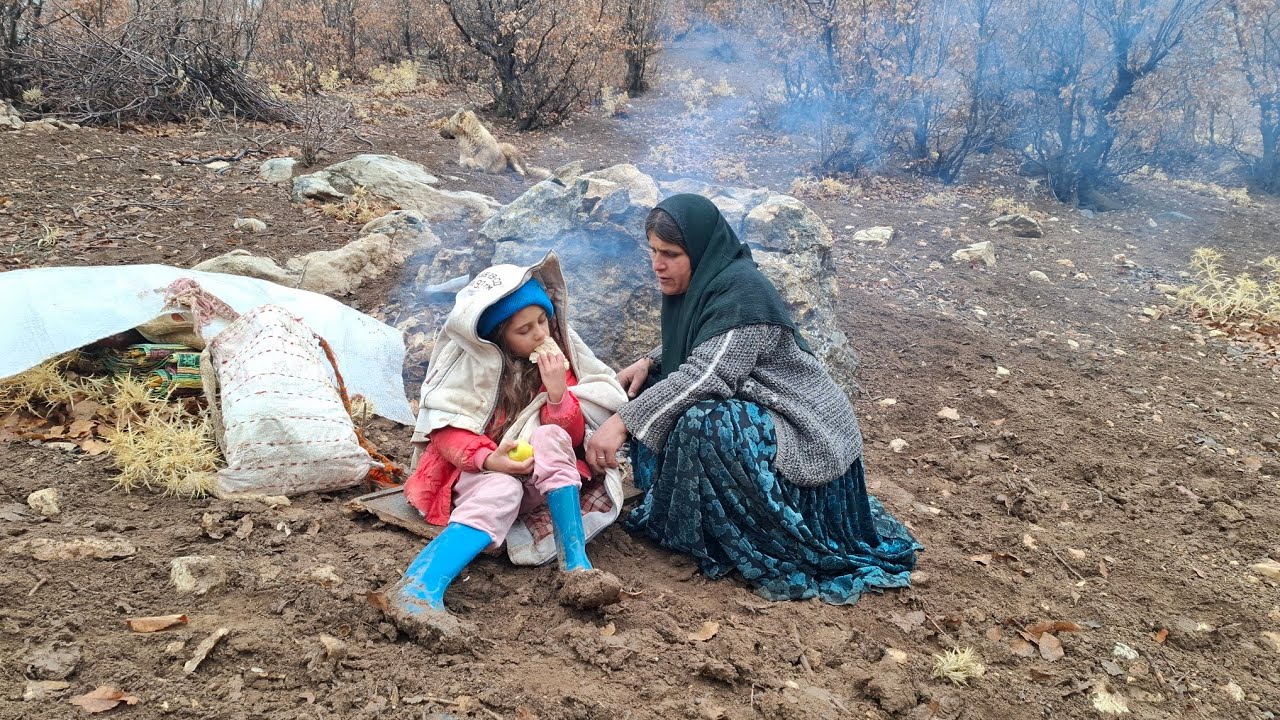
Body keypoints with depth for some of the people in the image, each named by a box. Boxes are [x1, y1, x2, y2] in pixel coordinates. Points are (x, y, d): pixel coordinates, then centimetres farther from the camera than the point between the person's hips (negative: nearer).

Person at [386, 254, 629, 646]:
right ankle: (418, 591, -55)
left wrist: (558, 391, -21)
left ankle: (577, 568, -34)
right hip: (475, 470, -3)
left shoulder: (557, 353, -1)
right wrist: (488, 458, -30)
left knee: (550, 437, -30)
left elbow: (572, 437, -2)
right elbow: (445, 431, -11)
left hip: (534, 477, 3)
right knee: (500, 493, -37)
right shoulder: (471, 358, -10)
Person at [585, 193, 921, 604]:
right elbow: (692, 351, 20)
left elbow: (705, 376, -33)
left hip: (804, 434, -10)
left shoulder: (741, 292, -25)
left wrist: (623, 422, -35)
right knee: (655, 390, 6)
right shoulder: (700, 281, 3)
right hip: (754, 410, 10)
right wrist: (648, 363, 0)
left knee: (703, 424, -33)